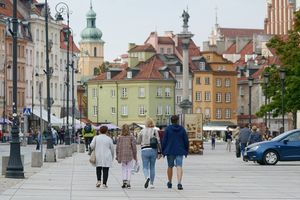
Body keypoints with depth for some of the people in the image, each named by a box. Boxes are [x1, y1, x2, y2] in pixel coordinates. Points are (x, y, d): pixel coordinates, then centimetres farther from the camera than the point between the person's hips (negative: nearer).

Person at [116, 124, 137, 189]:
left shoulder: (120, 137, 1)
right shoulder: (131, 137, -3)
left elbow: (117, 147, 3)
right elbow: (134, 147, -4)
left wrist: (117, 156, 12)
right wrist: (135, 156, 3)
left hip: (122, 154, 1)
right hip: (130, 155, -1)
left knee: (124, 168, 12)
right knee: (129, 169, 5)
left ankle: (124, 181, -2)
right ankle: (128, 182, -2)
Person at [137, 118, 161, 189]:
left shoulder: (142, 131, 1)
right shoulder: (155, 131, -2)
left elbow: (138, 141, 9)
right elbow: (158, 142, -4)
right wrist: (159, 152, 0)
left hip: (145, 150, 0)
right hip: (153, 150, 1)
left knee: (145, 167, 3)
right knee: (152, 167, 12)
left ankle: (147, 178, -27)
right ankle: (151, 183, 13)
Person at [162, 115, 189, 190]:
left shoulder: (167, 129, -2)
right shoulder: (182, 129, 2)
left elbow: (164, 141, -3)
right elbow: (186, 141, 4)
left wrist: (163, 151, 3)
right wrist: (186, 151, 13)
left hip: (170, 151, 0)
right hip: (180, 151, 0)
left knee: (170, 166, 15)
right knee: (179, 167, -7)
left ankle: (169, 183, 29)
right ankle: (179, 183, -23)